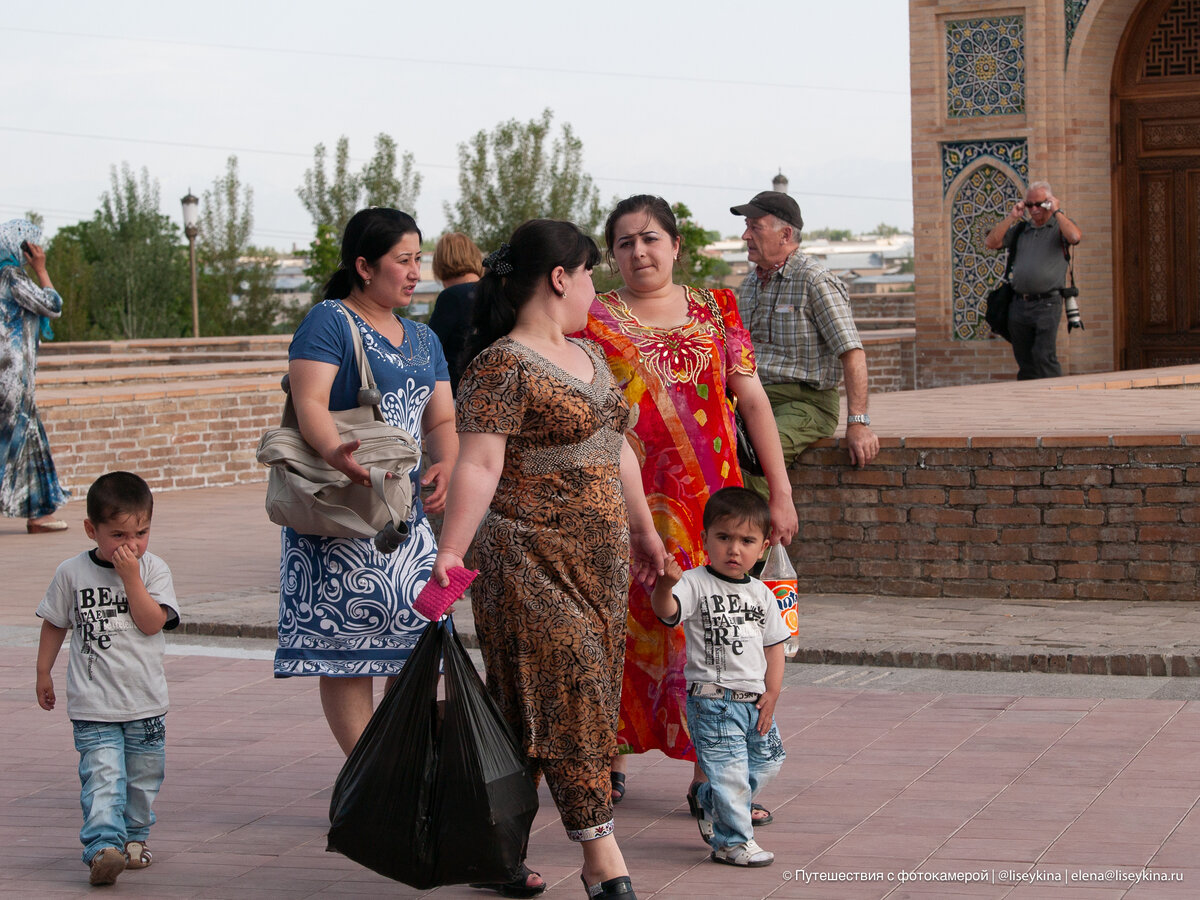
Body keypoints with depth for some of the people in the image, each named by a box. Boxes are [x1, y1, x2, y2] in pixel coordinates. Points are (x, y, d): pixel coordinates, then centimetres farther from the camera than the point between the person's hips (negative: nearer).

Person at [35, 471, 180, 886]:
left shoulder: (153, 569, -1)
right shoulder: (72, 573, -1)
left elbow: (152, 622, -14)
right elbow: (55, 623, 12)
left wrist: (131, 576, -18)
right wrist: (44, 672, 14)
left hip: (145, 701, 2)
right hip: (93, 704, -2)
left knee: (143, 776, 13)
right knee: (102, 776, -15)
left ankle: (134, 836, 33)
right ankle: (102, 847, -23)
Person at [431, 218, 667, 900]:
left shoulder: (589, 356, 16)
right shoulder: (502, 366, -12)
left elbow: (617, 449, 24)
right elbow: (479, 465, -19)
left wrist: (643, 529, 28)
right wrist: (450, 552, -27)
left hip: (601, 557, 8)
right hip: (532, 557, -8)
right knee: (569, 698, -7)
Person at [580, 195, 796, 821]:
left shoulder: (712, 311, 9)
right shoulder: (593, 320, 4)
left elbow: (752, 400, 8)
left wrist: (780, 492, 4)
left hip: (708, 501, 2)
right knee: (626, 627, 3)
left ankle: (708, 773, 7)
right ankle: (610, 760, 19)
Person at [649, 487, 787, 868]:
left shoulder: (761, 594, 9)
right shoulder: (696, 584, -9)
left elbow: (774, 646, 14)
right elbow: (667, 611, -27)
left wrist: (772, 693, 5)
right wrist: (666, 585, -49)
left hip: (754, 700, 6)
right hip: (712, 698, -6)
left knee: (767, 762, 16)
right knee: (729, 769, -6)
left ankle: (707, 800, 36)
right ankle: (733, 841, 9)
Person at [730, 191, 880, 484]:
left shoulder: (815, 281, -8)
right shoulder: (751, 282, 17)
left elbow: (852, 353, -14)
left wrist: (858, 424, -20)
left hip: (805, 403, -7)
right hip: (754, 399, 7)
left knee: (757, 453, -35)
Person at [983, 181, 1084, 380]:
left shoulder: (1060, 226, 4)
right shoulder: (1020, 229, 17)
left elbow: (1075, 237, -18)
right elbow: (991, 243, 9)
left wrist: (1056, 212, -8)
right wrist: (1011, 217, 4)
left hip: (1047, 303, -5)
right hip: (1019, 304, 5)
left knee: (1044, 357, -15)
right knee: (1025, 364, 7)